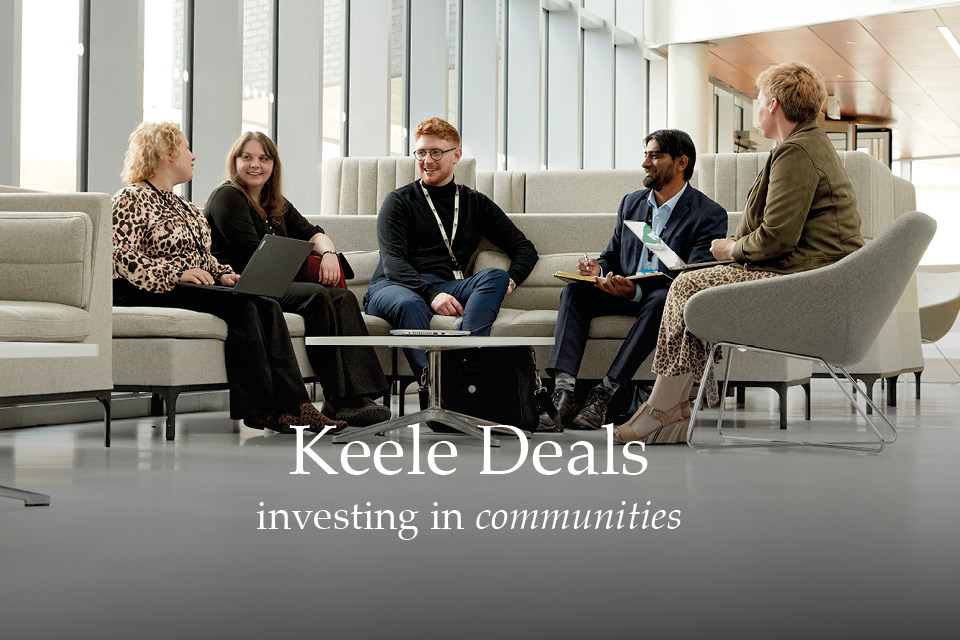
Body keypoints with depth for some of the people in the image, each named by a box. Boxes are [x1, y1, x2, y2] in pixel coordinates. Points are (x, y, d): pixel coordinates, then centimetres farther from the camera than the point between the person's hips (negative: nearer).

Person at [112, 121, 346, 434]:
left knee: (267, 306, -19)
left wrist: (222, 273, 5)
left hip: (195, 287, 8)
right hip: (149, 293, -8)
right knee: (240, 306, -30)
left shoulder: (183, 205, 26)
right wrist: (177, 274, -23)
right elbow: (123, 259, -14)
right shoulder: (131, 200, -2)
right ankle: (262, 408, -28)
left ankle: (292, 405, -29)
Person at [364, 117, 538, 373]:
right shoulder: (399, 201, 12)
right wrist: (431, 294, -23)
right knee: (410, 305, -38)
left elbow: (524, 249, 21)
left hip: (446, 287, 3)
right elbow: (393, 262, -3)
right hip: (394, 287, -3)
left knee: (495, 277, -27)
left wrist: (509, 280, -4)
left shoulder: (476, 203, 23)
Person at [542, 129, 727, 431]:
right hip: (625, 293, 5)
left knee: (662, 299, -39)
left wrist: (637, 290, -34)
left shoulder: (710, 215, -7)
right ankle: (563, 392, -37)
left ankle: (605, 393, -41)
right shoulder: (631, 202, 14)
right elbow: (612, 255, 19)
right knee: (574, 290, -21)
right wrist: (599, 270, -9)